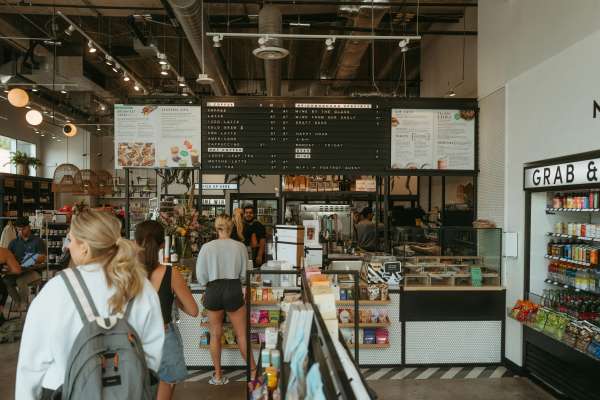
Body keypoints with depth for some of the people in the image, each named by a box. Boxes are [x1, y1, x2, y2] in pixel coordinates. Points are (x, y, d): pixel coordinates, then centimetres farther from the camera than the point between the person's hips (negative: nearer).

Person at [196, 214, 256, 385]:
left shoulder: (207, 247, -7)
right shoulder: (240, 246, -7)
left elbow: (201, 276, -3)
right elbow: (245, 273, 0)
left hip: (213, 291, 1)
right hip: (234, 290, -1)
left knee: (215, 334, 15)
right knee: (242, 334, 9)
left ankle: (218, 375, 25)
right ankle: (253, 371, 16)